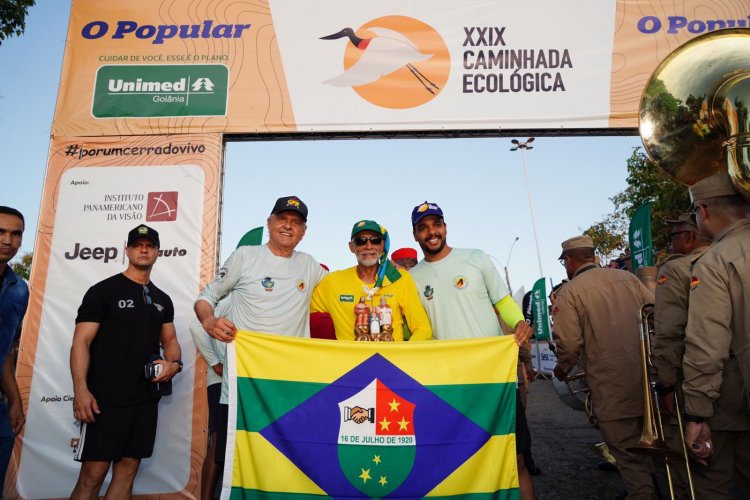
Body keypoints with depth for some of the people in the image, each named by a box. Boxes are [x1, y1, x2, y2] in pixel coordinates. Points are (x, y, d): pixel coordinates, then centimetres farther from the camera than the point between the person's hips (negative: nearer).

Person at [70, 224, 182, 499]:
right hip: (105, 397, -5)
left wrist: (174, 363, -4)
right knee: (93, 474, -4)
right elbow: (81, 341, -8)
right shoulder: (103, 290, -3)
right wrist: (80, 389, -20)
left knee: (128, 470, 10)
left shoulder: (162, 299, 14)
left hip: (146, 398, 5)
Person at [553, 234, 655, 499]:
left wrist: (562, 369, 5)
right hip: (647, 379, 6)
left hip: (612, 388, -6)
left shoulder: (568, 292, -10)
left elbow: (569, 344, -15)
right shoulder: (627, 278, 4)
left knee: (628, 453, 8)